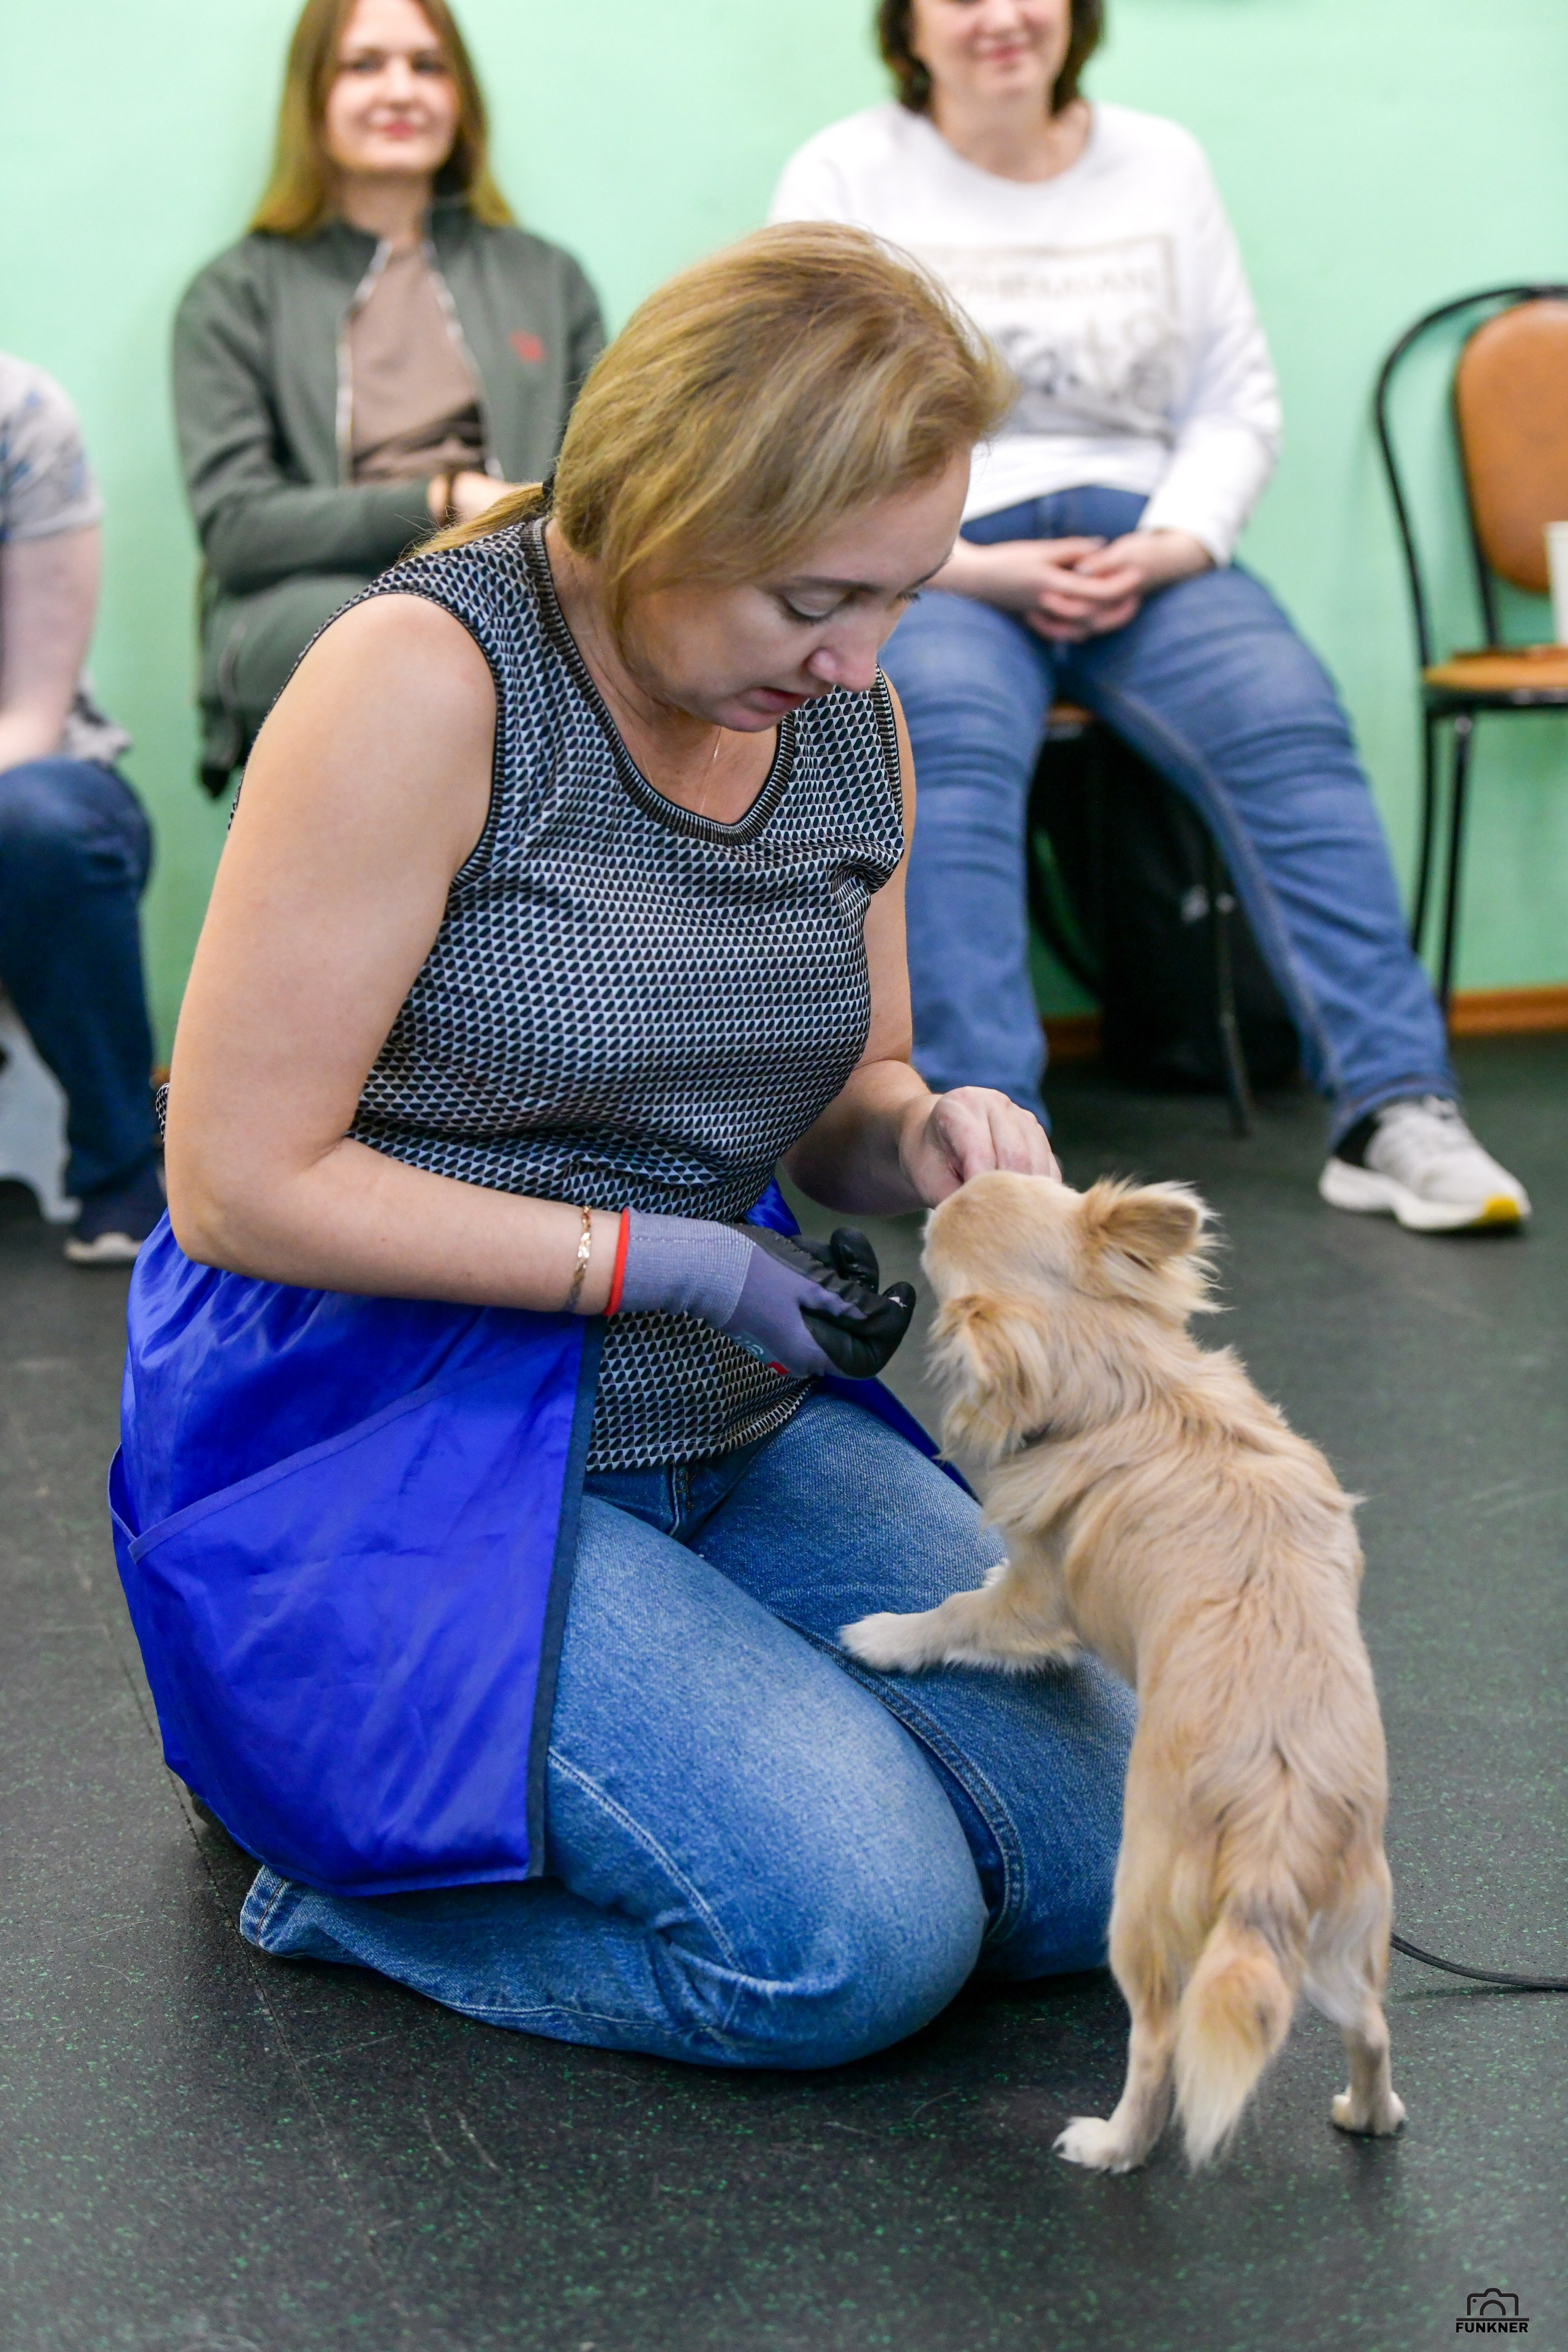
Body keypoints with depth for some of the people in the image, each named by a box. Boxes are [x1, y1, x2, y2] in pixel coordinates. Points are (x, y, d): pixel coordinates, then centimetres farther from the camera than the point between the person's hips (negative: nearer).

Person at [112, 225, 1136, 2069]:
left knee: (1108, 1864, -2)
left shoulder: (850, 723, 3)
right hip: (394, 1446, -7)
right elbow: (239, 1184, -19)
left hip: (727, 1429, 8)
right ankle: (338, 1837, 2)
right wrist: (661, 1258, -19)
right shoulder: (427, 678, -19)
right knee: (857, 1939, -22)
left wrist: (926, 1133, -9)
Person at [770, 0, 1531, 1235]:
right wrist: (971, 570, -13)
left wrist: (1169, 546, -8)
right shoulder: (845, 176, 7)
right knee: (955, 735, -35)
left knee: (1286, 717, -26)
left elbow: (1237, 401, 12)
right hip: (926, 558, -2)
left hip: (1136, 543, 2)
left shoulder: (1163, 163, 15)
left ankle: (1394, 1110, -29)